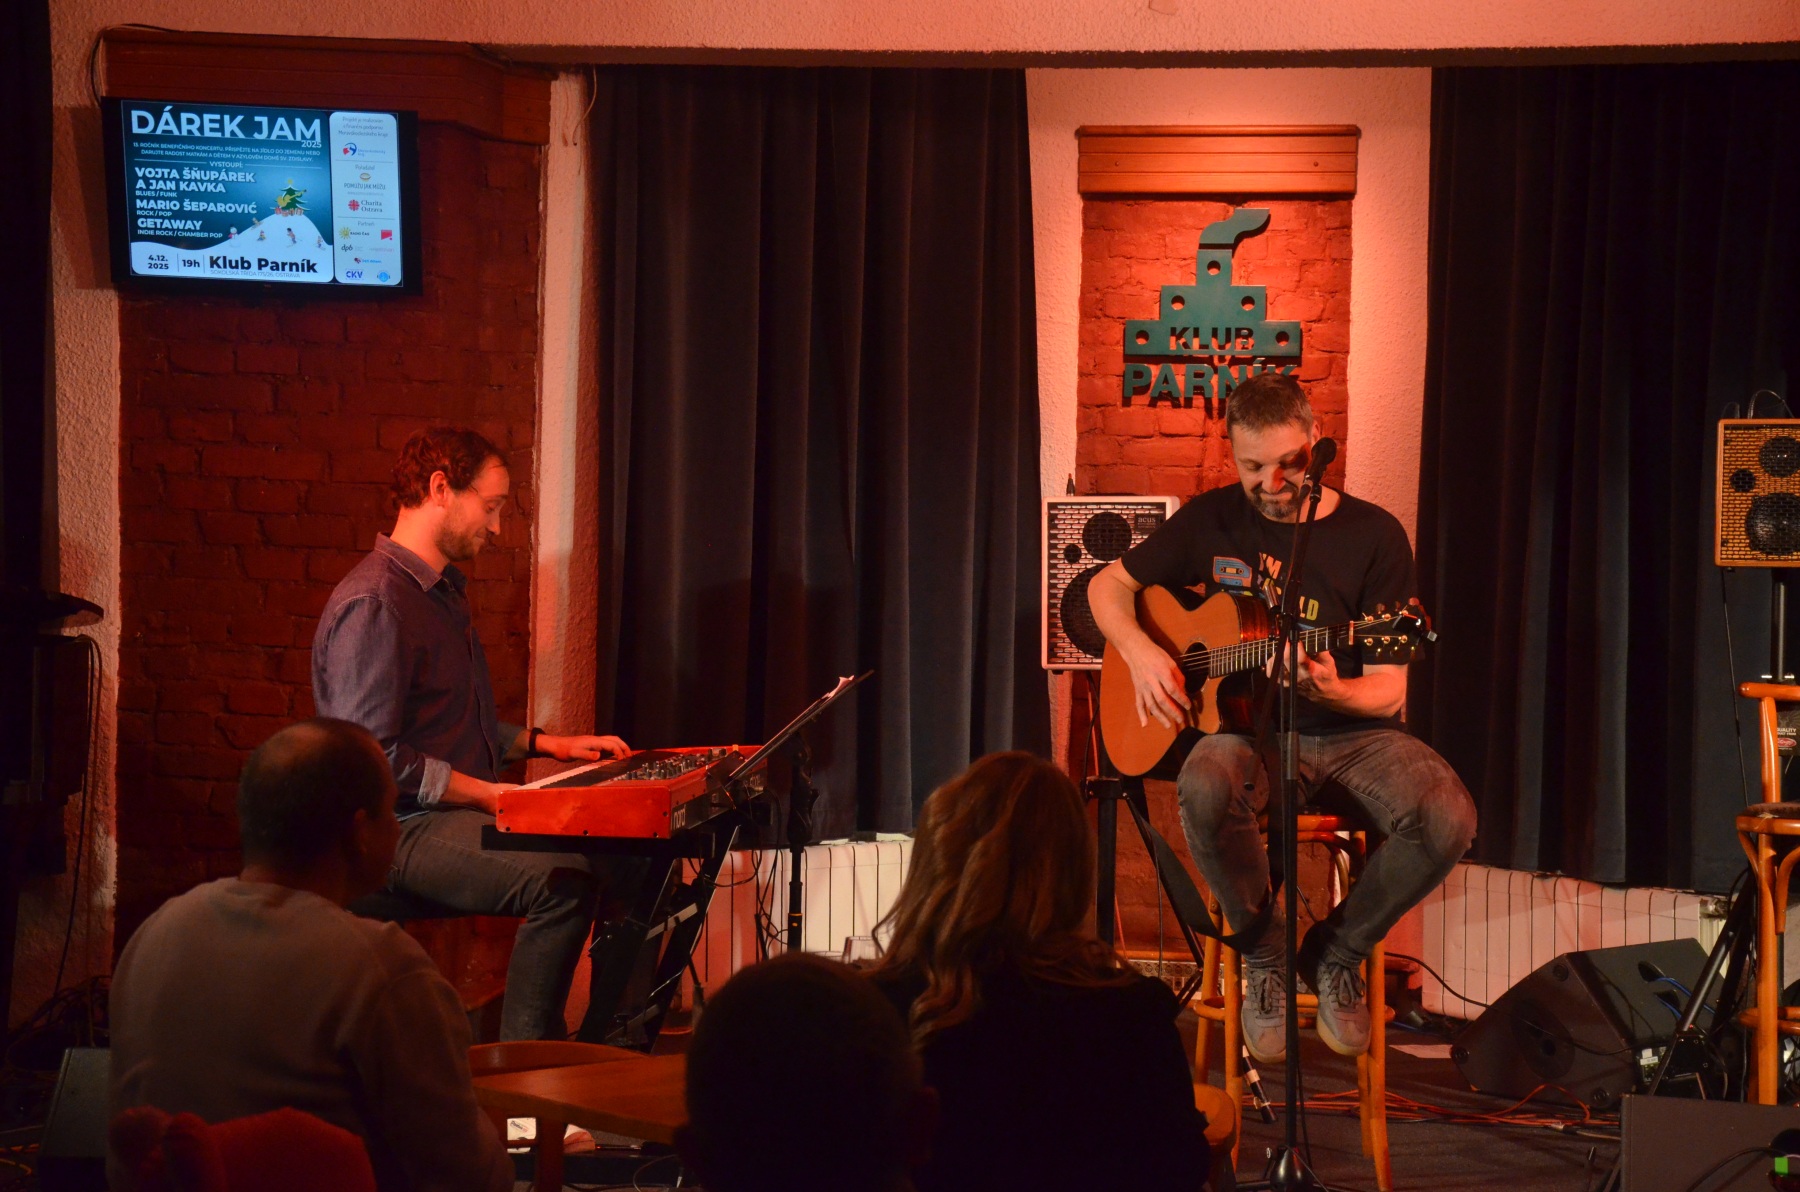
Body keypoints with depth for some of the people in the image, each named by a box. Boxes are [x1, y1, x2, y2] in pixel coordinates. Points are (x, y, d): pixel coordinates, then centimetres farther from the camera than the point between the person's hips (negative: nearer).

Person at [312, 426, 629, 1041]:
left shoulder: (445, 591, 21)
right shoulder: (372, 604, -14)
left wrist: (547, 744, 16)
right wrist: (489, 794, -21)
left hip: (463, 809, 10)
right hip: (402, 828, -10)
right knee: (563, 879, -31)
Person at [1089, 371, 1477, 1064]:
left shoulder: (1372, 537, -3)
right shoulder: (1213, 521, 5)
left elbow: (1389, 694, -6)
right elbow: (1109, 585, 16)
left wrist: (1331, 692, -29)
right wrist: (1140, 653, -5)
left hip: (1351, 734, 0)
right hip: (1247, 728, 1)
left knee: (1448, 819, -30)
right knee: (1205, 789, -37)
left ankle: (1337, 951, -2)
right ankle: (1266, 955, -11)